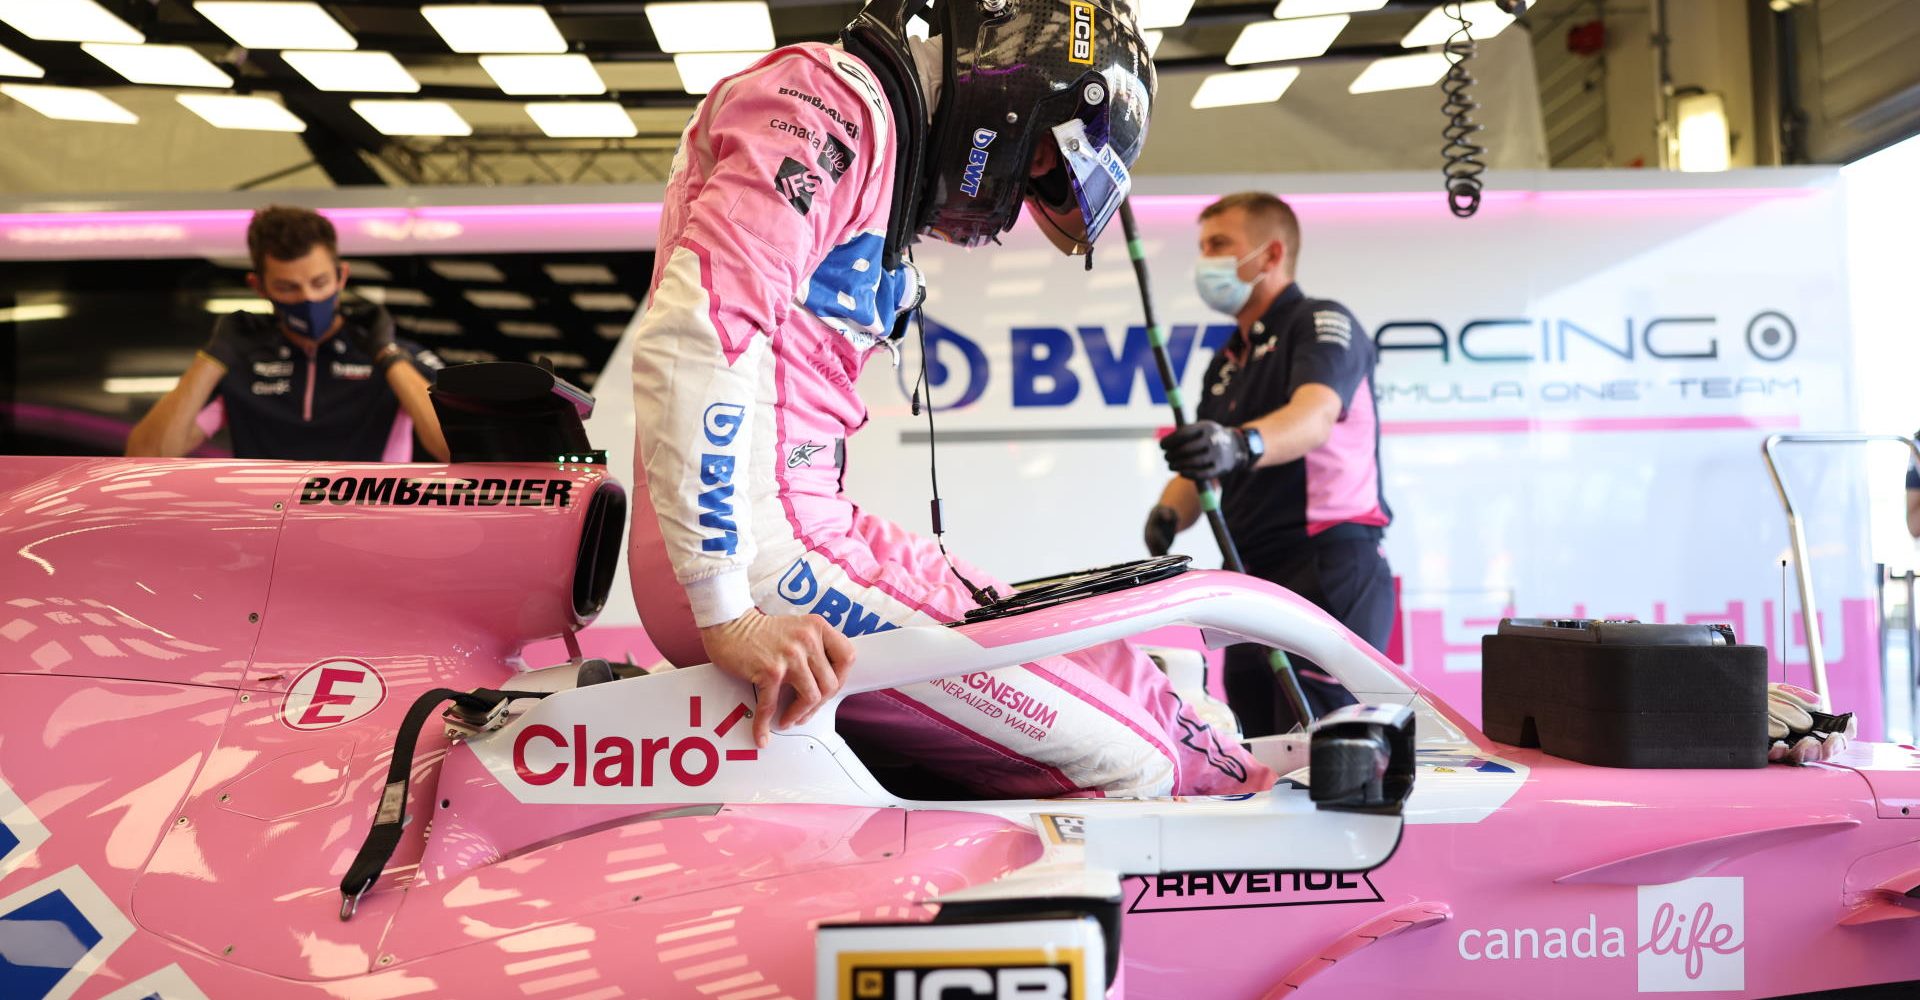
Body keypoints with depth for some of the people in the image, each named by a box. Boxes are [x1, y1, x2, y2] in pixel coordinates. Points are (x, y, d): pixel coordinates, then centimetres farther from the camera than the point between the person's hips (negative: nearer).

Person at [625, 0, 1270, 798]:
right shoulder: (838, 99, -9)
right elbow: (686, 337, -22)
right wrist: (731, 613, -24)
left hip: (807, 530, 10)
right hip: (772, 563, -10)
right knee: (1129, 766, -11)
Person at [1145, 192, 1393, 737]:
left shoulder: (1323, 324, -4)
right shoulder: (1225, 364, 22)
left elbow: (1314, 417, -24)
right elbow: (1200, 470, 17)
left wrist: (1240, 444, -44)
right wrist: (1168, 512, -5)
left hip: (1330, 573, -8)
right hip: (1252, 579, 8)